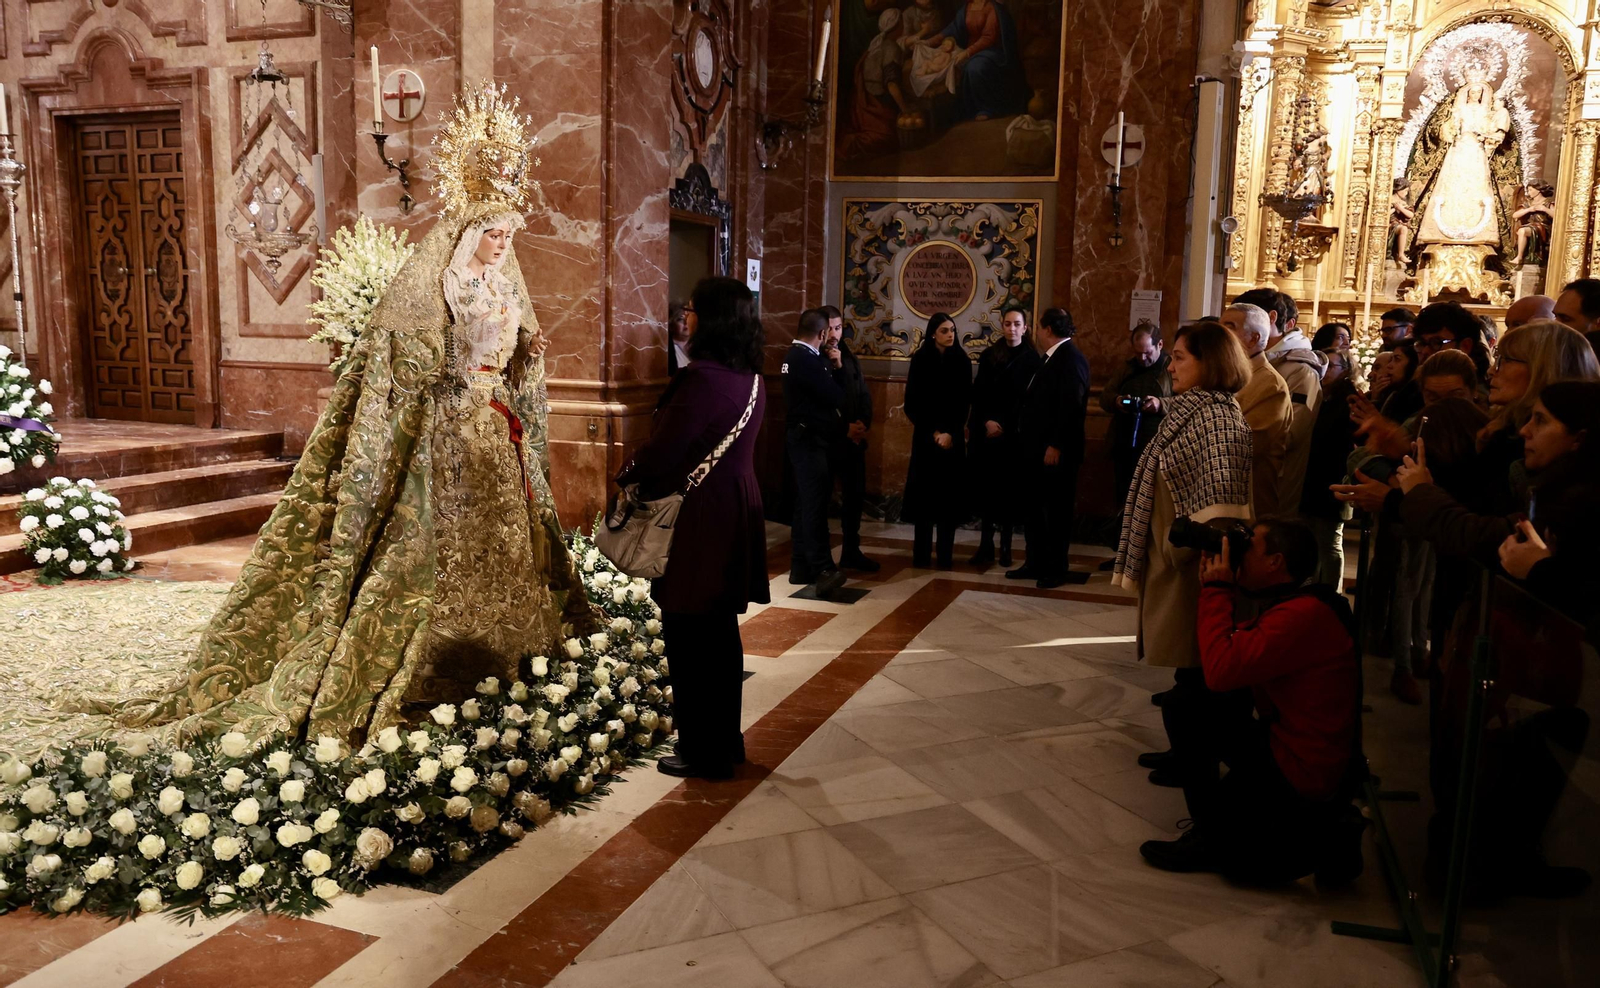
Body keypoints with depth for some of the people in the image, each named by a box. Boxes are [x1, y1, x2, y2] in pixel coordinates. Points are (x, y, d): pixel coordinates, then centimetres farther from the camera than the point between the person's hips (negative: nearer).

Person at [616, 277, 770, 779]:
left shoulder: (701, 379, -20)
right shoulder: (751, 380, 7)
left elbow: (661, 453, -19)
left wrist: (625, 476, 2)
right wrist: (644, 473, 14)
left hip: (698, 522, -9)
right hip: (736, 513, 9)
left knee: (689, 634, 4)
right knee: (720, 630, 19)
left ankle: (703, 751, 15)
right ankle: (725, 740, 32)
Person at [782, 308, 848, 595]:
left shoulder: (796, 355, 14)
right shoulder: (806, 359, -17)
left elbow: (821, 392, 14)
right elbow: (835, 396, -17)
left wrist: (835, 368, 1)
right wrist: (835, 369, 1)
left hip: (805, 438, 10)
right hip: (810, 439, -10)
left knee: (806, 503, 11)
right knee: (815, 504, -14)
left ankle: (801, 567, 15)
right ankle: (823, 570, -17)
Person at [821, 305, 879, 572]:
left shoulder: (850, 359, 14)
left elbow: (864, 395, 11)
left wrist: (863, 424, -8)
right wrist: (844, 429, -12)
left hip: (854, 439, 6)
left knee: (855, 495, 11)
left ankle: (851, 551, 24)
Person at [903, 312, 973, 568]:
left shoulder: (962, 360, 3)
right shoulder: (920, 359, -1)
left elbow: (965, 402, 0)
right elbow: (912, 402, -3)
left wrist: (950, 433, -11)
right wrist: (934, 433, -8)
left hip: (953, 436, 1)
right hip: (926, 435, -1)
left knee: (949, 493, 0)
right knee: (924, 491, -1)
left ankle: (945, 554, 4)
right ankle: (921, 554, 5)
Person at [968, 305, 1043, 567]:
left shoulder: (1032, 359, 0)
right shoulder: (989, 355, 7)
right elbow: (978, 393, 5)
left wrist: (1005, 426, -10)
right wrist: (986, 421, -9)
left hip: (1016, 434, -2)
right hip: (988, 431, 2)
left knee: (1010, 487, 1)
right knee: (987, 486, 0)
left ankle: (1005, 545, 9)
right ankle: (986, 543, 5)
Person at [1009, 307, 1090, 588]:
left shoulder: (1071, 358, -14)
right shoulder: (1052, 357, 15)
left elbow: (1071, 405, -22)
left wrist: (1056, 446, -23)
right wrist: (1029, 440, 12)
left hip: (1056, 451, -9)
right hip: (1037, 447, 9)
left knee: (1057, 509, 2)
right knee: (1034, 507, 14)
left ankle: (1057, 568, 12)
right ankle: (1035, 563, 24)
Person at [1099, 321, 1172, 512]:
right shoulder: (1125, 368, 15)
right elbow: (1104, 397, 14)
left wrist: (1161, 404, -26)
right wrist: (1115, 400, -8)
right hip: (1124, 448, 5)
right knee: (1124, 498, 13)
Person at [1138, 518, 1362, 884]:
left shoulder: (1303, 615, -26)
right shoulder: (1287, 604, 9)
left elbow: (1220, 672, -30)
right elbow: (1233, 652, 11)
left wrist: (1216, 590, -18)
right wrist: (1218, 589, 3)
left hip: (1301, 775, -10)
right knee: (1182, 707, 14)